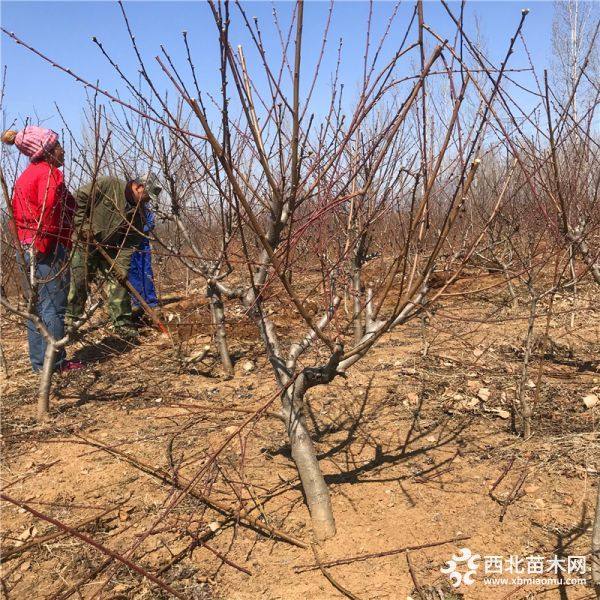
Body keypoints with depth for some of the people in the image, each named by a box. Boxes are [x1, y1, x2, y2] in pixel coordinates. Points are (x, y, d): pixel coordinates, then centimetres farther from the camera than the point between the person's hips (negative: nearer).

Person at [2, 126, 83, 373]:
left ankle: (39, 361, 18)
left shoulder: (26, 175, 19)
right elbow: (48, 212, -21)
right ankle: (54, 362, 0)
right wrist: (42, 246, -19)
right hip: (49, 249, -9)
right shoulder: (50, 173, -10)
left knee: (37, 307, 12)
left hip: (27, 248, 9)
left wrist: (27, 246, 17)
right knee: (53, 307, -4)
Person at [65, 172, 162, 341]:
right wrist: (82, 224, -20)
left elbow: (130, 242, -4)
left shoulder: (139, 213, -1)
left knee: (119, 283, 0)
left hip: (111, 251, 5)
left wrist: (122, 265, -13)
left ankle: (123, 325, 8)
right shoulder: (107, 185, -16)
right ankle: (69, 322, 7)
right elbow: (79, 198, -15)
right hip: (85, 245, -5)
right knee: (78, 283, -5)